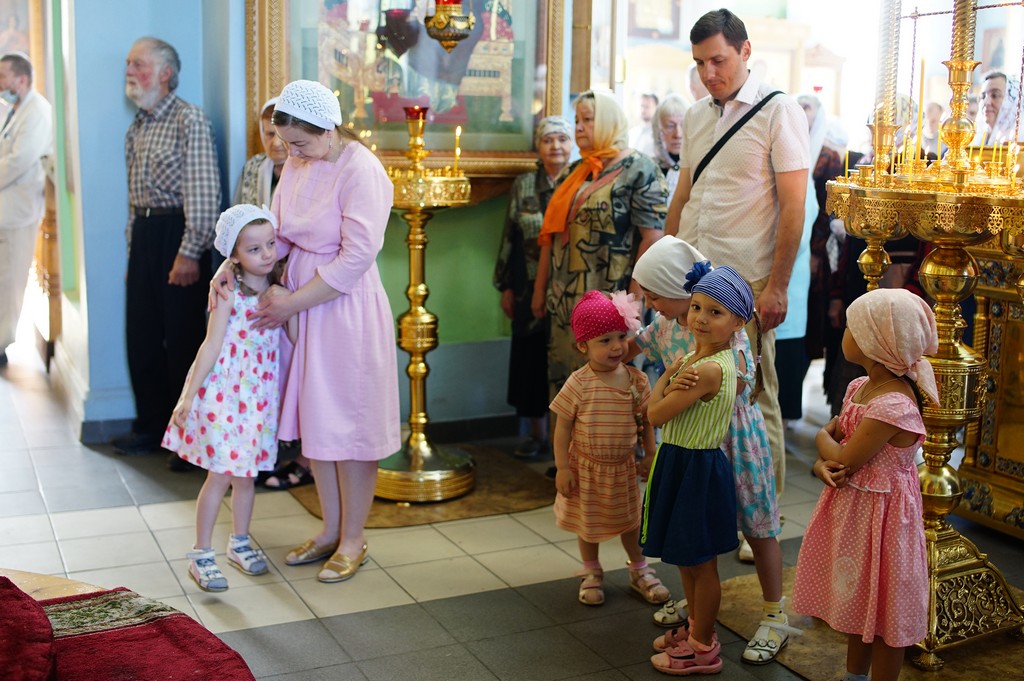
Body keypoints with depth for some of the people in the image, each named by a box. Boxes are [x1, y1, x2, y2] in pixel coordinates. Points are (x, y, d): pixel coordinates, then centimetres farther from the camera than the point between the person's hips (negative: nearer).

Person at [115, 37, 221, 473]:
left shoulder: (189, 121, -9)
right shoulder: (136, 129, 16)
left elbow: (204, 192, -16)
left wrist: (189, 253, -20)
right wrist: (133, 250, 17)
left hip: (177, 236, -8)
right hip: (143, 236, 8)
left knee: (183, 340, -3)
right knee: (141, 336, 11)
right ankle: (151, 426, 25)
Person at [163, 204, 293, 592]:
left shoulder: (277, 287, 3)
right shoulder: (229, 294, -12)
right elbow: (211, 347, -12)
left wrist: (288, 301, -7)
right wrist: (187, 396, -12)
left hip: (259, 395, 5)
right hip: (225, 392, -5)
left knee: (246, 474, 15)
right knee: (220, 476, 0)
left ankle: (240, 543, 31)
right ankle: (201, 555, 11)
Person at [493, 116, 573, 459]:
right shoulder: (523, 185, 8)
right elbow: (510, 238, 9)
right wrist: (506, 286, 5)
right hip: (531, 287, 2)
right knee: (532, 357, 7)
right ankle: (536, 433, 20)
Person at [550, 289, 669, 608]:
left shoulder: (637, 380, -10)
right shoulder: (579, 384, -20)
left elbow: (646, 422, 1)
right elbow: (563, 427, -14)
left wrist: (649, 456, 4)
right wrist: (562, 468, -13)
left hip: (623, 466, 2)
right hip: (586, 467, -2)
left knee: (630, 520, 19)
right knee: (588, 523, 16)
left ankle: (640, 571, 39)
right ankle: (591, 574, 37)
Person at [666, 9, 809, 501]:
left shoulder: (779, 112, -4)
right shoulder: (694, 117, 14)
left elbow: (793, 206, -8)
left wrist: (777, 286, -13)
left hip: (747, 280, -5)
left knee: (755, 399, 0)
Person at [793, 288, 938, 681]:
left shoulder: (893, 406, -28)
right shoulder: (860, 387, 1)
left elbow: (843, 460, -25)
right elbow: (829, 434, 9)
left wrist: (824, 440, -4)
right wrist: (821, 465, -12)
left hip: (879, 513, -9)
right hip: (850, 505, 9)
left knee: (883, 616, 8)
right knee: (858, 603, 24)